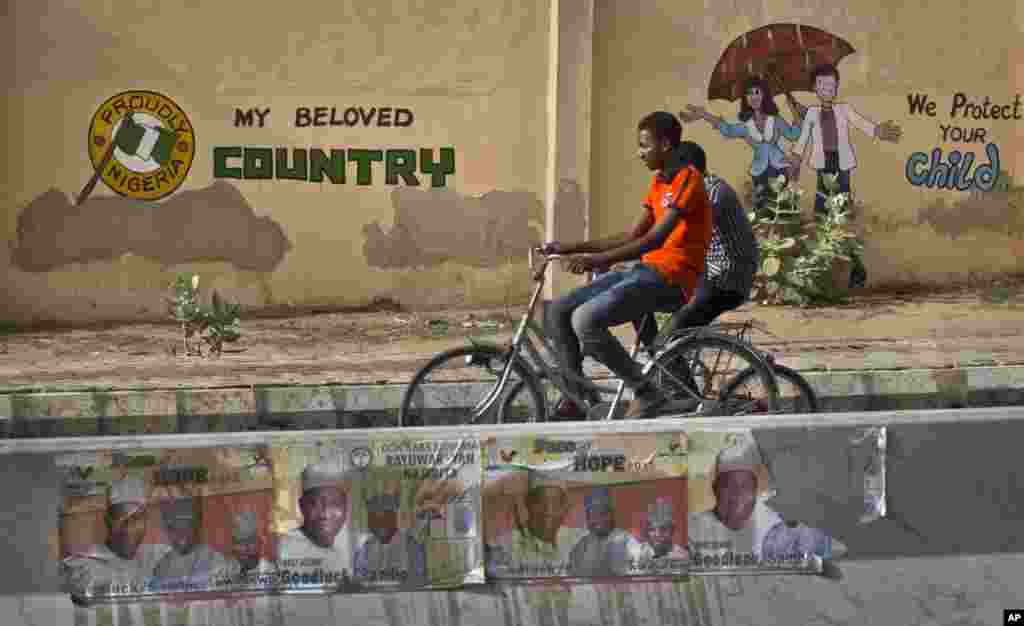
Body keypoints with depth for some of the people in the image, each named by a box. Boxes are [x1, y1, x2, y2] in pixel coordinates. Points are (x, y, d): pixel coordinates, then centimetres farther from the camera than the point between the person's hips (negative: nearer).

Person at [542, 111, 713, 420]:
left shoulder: (688, 180, -12)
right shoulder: (658, 182, 18)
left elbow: (655, 239, -22)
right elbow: (632, 237, 19)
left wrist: (597, 259, -29)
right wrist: (571, 248, 12)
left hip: (670, 278, -9)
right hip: (647, 270, 9)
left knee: (585, 320, -27)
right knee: (559, 311, -1)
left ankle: (646, 392, -15)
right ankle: (576, 398, 4)